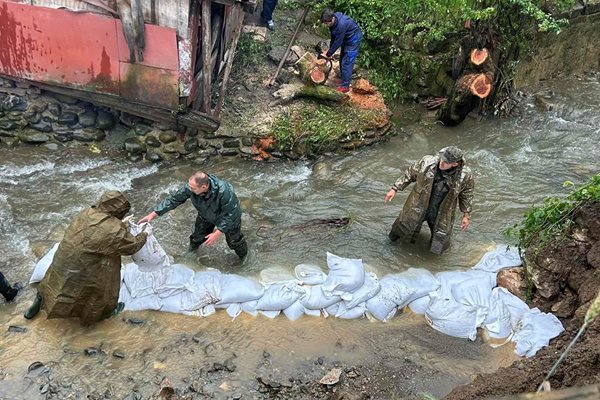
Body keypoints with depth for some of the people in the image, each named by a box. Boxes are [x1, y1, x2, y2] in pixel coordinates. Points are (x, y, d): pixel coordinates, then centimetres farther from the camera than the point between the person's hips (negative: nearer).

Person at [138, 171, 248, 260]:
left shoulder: (224, 191, -47)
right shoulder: (189, 187, -34)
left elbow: (230, 214, -35)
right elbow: (173, 199, -21)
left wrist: (217, 233, -34)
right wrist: (153, 214, -22)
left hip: (229, 217, -4)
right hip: (206, 216, 4)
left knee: (234, 241, 14)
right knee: (197, 236, 20)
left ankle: (243, 257, 48)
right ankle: (191, 253, 54)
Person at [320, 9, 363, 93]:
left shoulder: (341, 24, -36)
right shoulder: (333, 21, -10)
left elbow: (338, 42, -28)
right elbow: (333, 37, 3)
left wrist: (328, 54, -19)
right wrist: (330, 50, 2)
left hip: (353, 40, -9)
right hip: (346, 39, 9)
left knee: (347, 63, -10)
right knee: (342, 60, 16)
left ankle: (345, 86, -5)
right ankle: (344, 79, 32)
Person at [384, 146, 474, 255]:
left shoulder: (465, 175, -21)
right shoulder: (427, 162, -23)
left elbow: (466, 194, -3)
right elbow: (409, 174, -6)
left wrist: (466, 215, 3)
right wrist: (394, 189, -5)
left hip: (441, 213, 0)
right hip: (418, 207, 0)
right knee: (406, 224, 19)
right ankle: (396, 233, 54)